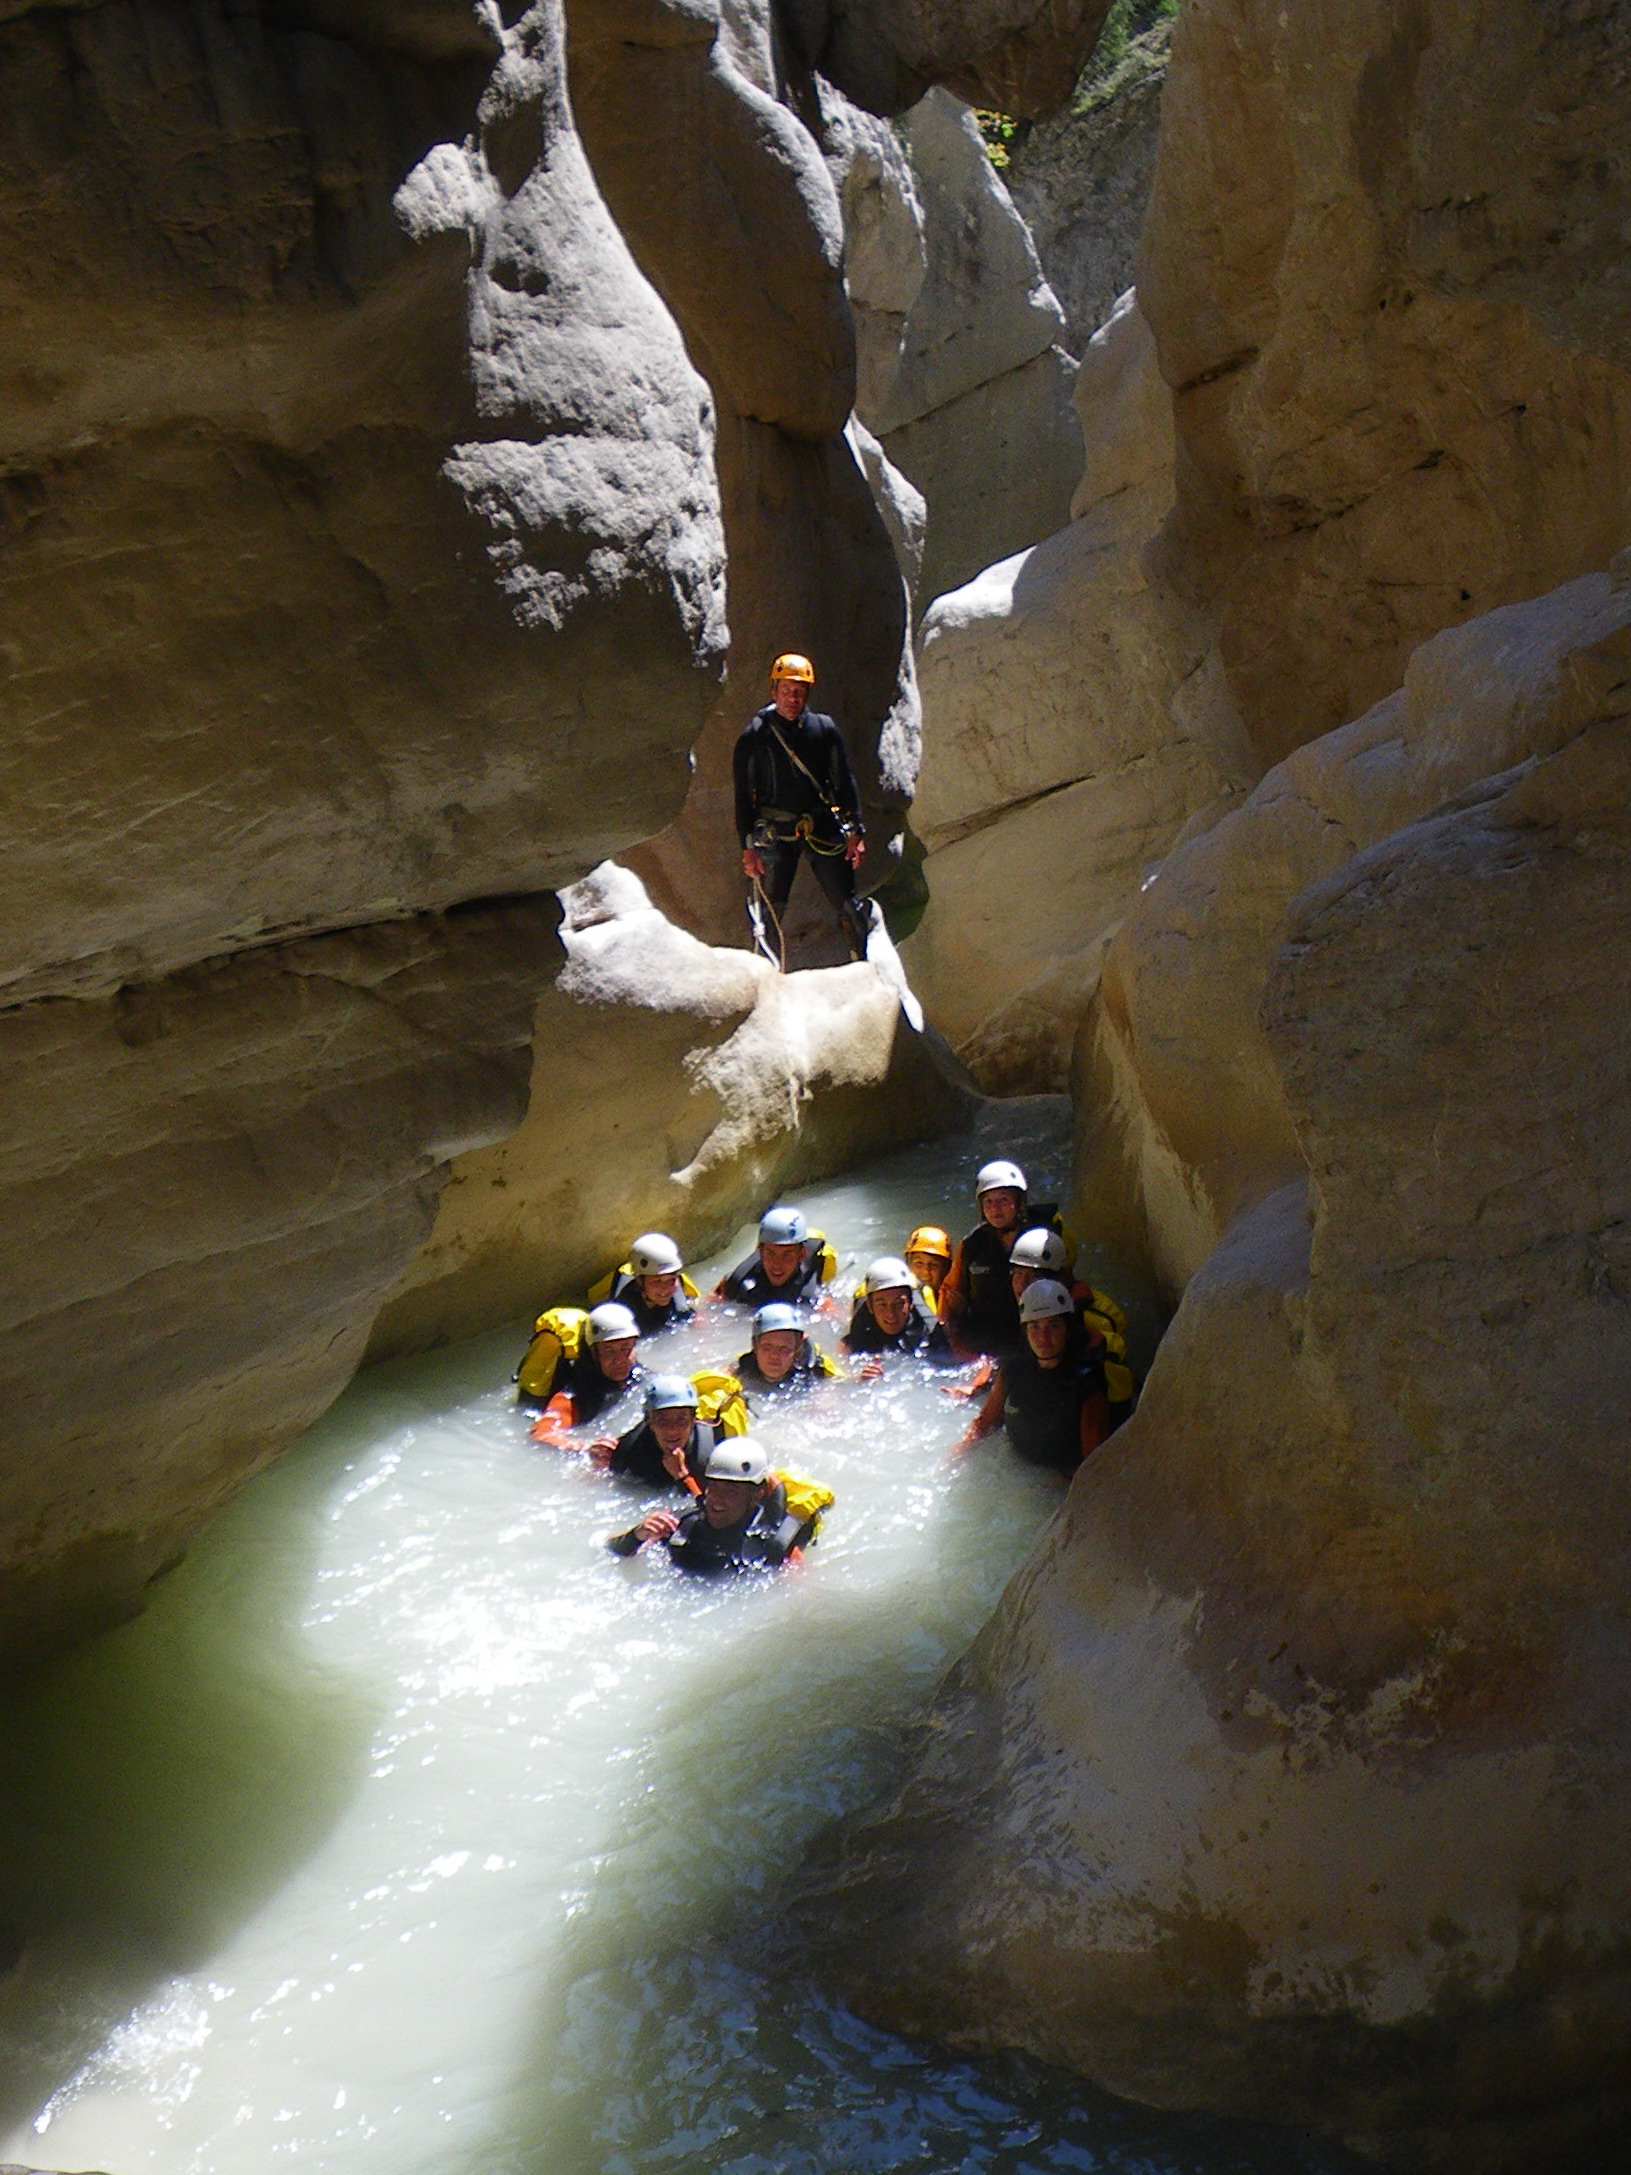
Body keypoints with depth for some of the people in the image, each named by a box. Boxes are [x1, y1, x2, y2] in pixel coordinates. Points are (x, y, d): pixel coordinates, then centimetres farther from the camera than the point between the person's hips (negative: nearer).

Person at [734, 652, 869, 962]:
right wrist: (747, 847, -4)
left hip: (823, 829, 1)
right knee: (769, 910, -2)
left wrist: (855, 831, 1)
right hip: (775, 832, -1)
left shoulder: (824, 729, 4)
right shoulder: (754, 735, 0)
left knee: (847, 905, 0)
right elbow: (743, 794, 2)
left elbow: (845, 782, 8)